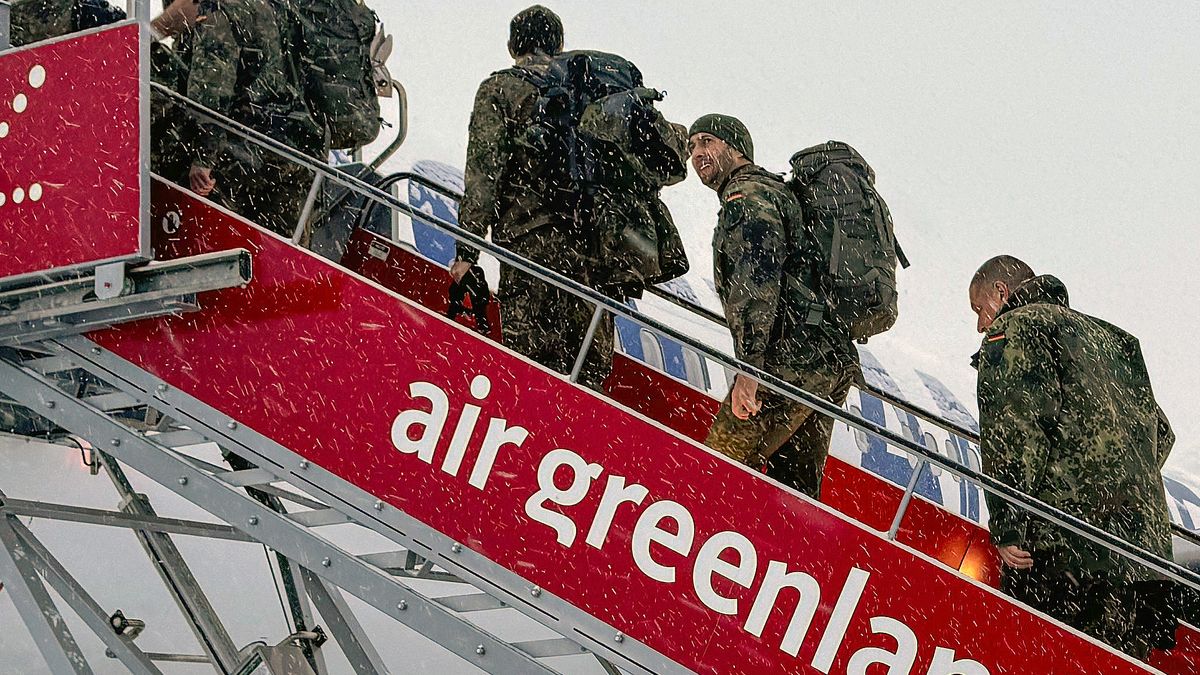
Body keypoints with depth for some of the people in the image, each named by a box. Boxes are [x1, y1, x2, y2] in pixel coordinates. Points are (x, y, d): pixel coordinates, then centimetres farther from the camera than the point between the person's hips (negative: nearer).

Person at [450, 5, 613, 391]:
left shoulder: (500, 88, 5)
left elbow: (483, 171, -4)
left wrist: (467, 249, -4)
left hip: (527, 237, -4)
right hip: (592, 243, 4)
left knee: (531, 353, -6)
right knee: (590, 364, 6)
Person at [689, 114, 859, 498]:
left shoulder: (747, 195, -2)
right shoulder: (778, 192, 30)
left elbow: (759, 278, -17)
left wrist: (749, 366, -23)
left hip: (794, 361, -10)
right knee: (796, 488, 11)